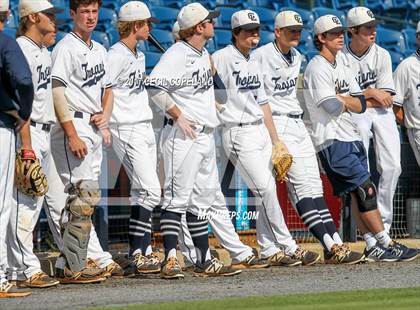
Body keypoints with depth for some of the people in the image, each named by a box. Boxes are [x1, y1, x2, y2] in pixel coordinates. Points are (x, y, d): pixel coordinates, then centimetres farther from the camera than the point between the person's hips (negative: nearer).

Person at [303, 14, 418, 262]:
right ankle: (386, 244, -13)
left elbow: (359, 102, 9)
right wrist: (368, 101, -8)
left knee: (360, 194, 6)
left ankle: (374, 247, 5)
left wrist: (342, 99, -11)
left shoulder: (342, 65, 18)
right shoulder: (317, 68, -10)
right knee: (365, 189, -13)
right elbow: (333, 107, -18)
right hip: (333, 141, -9)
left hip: (352, 137, 9)